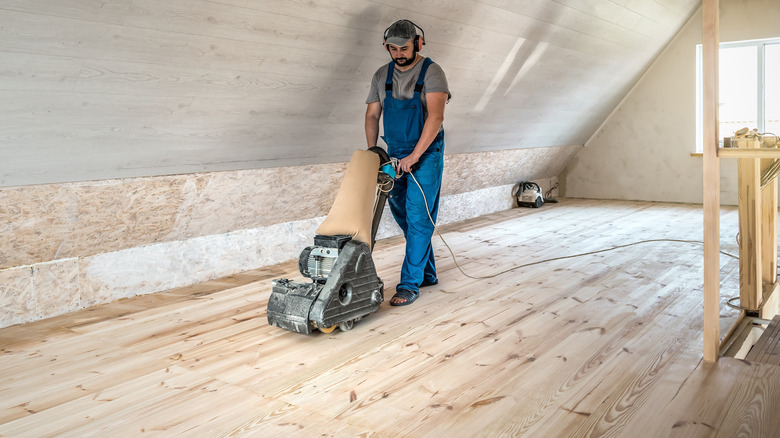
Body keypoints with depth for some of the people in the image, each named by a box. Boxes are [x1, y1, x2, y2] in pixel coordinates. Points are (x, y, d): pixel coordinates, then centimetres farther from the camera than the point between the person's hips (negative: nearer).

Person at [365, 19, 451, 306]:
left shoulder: (431, 72, -12)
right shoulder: (382, 75, 7)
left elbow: (436, 117, -22)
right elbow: (372, 115, 10)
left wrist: (414, 156, -25)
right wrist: (372, 152, -1)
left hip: (426, 154, -6)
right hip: (395, 155, 6)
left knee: (418, 219, -8)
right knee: (403, 215, 11)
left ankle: (410, 284, -3)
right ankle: (428, 274, 25)